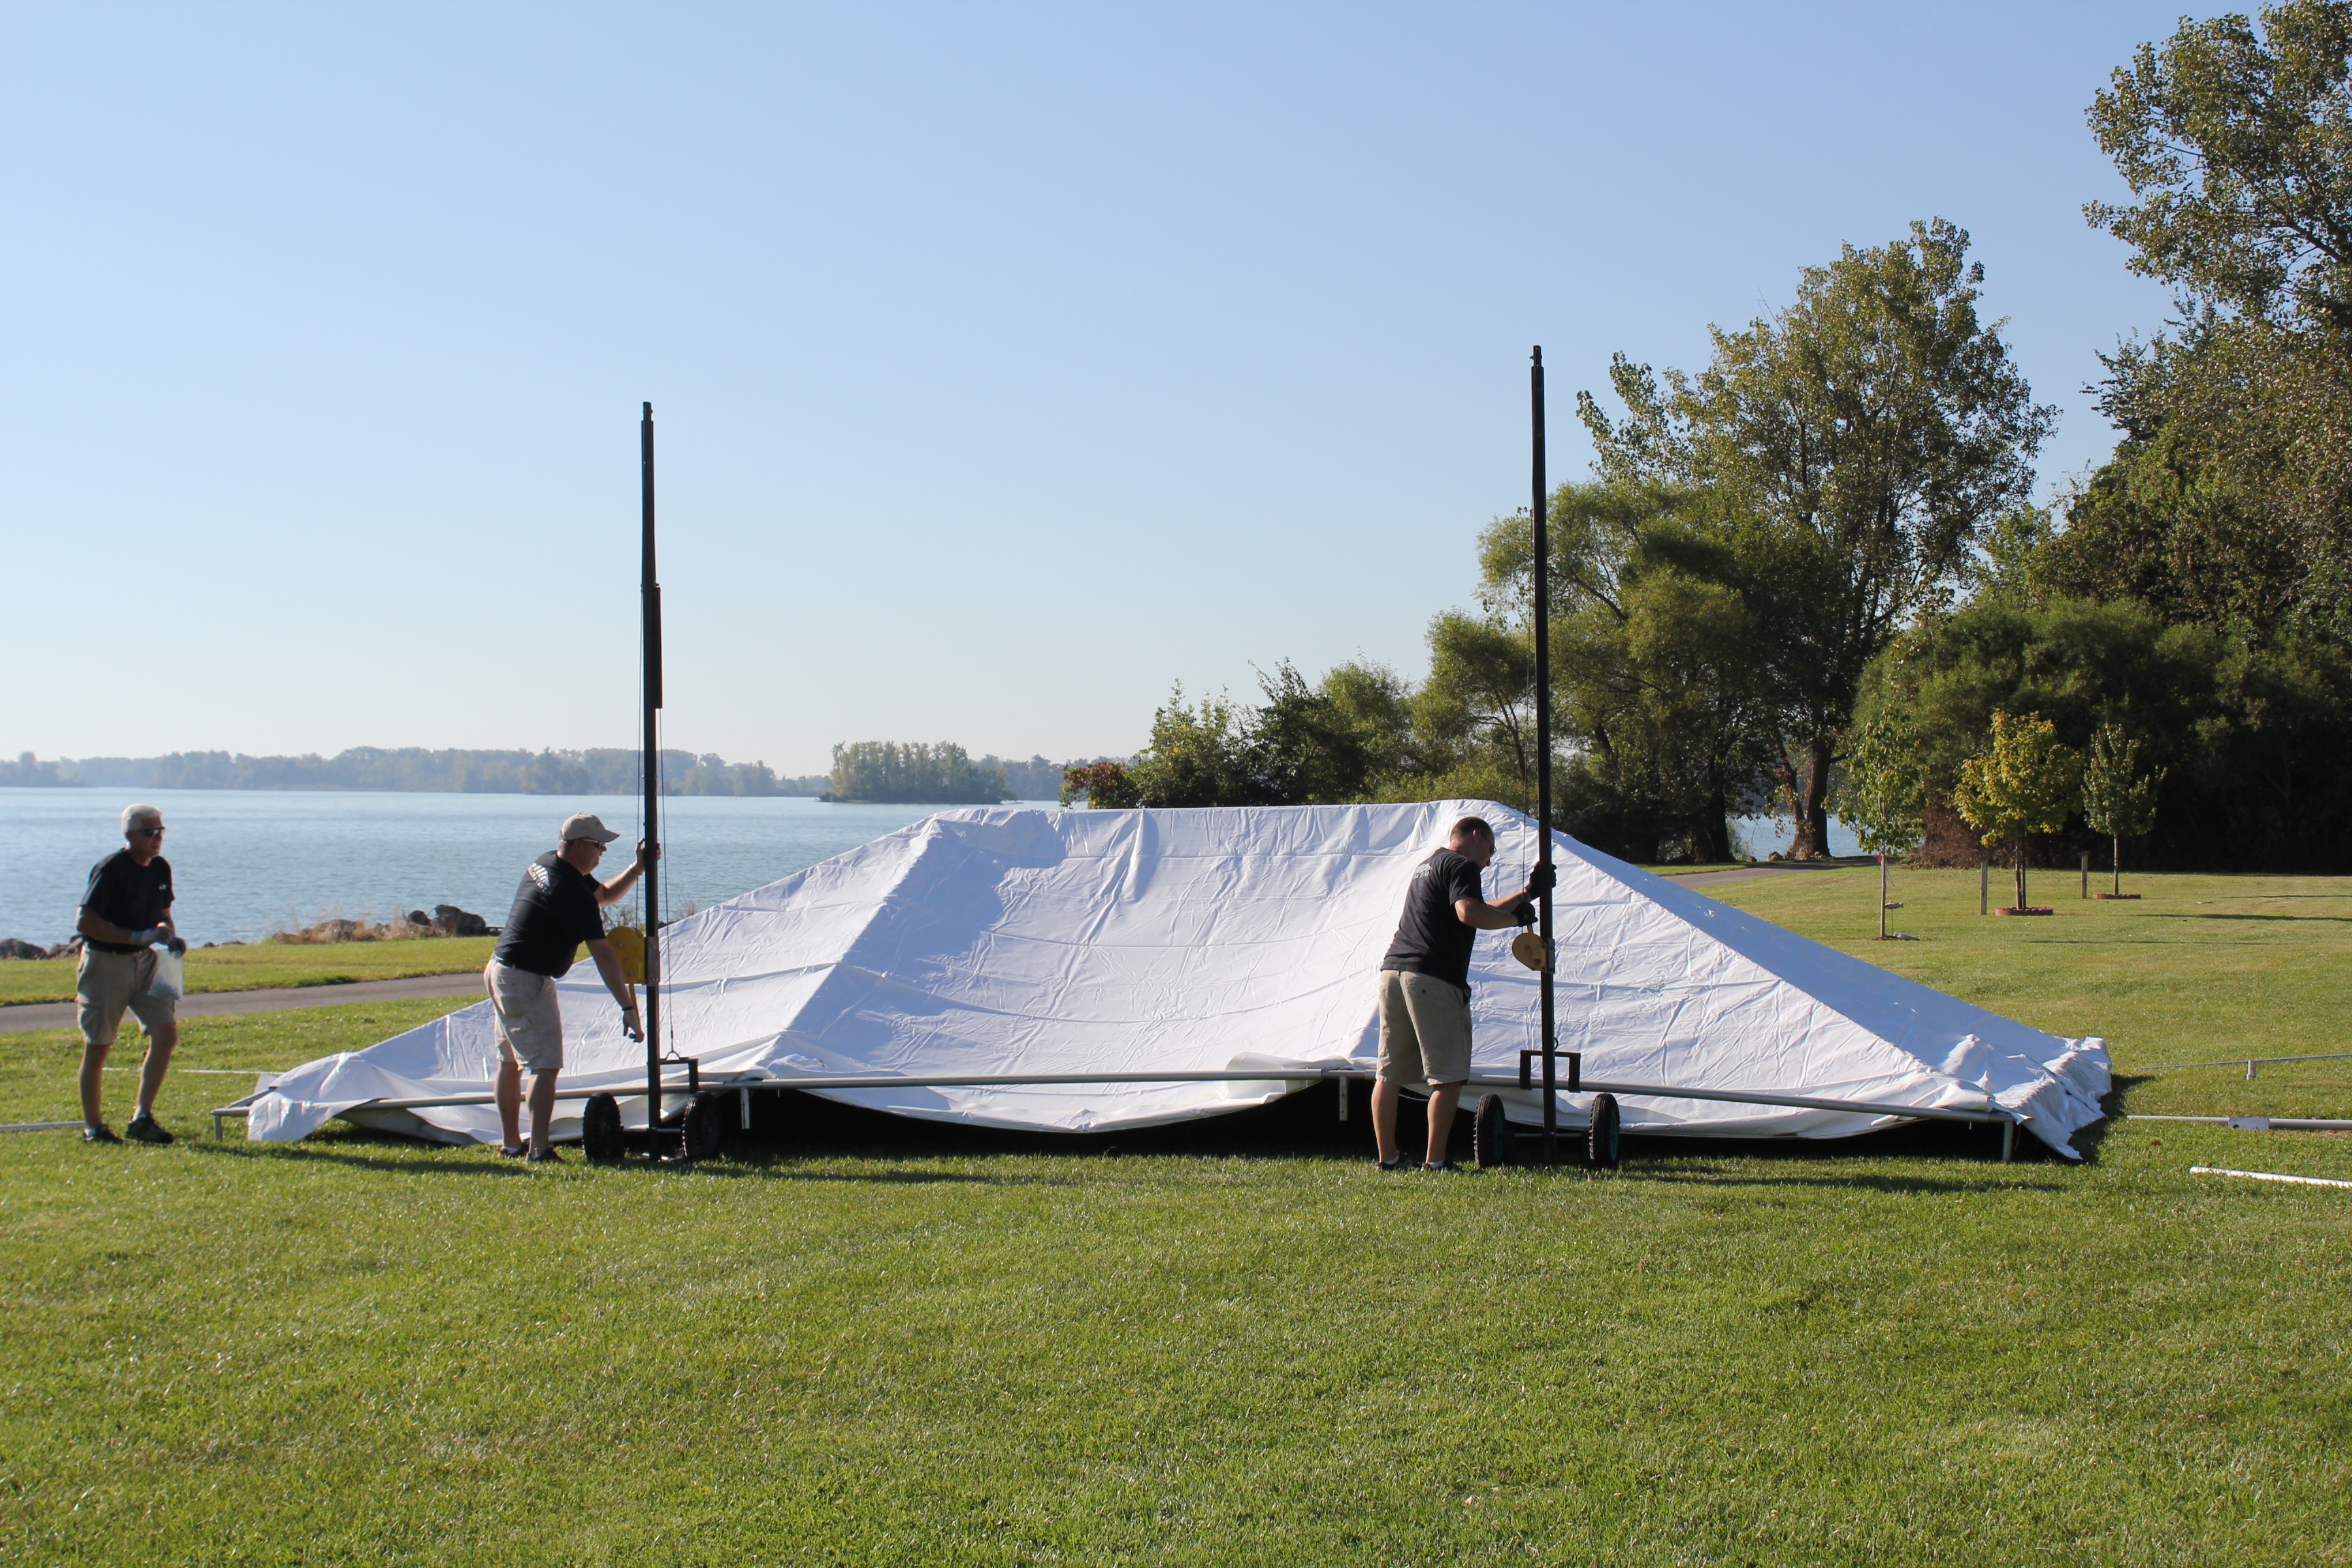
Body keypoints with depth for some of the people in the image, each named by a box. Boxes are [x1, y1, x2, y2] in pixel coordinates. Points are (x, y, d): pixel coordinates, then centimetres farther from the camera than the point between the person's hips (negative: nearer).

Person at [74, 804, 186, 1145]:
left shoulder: (160, 868, 6)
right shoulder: (111, 869, -16)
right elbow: (85, 922, -20)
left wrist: (171, 936, -3)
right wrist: (139, 937, -24)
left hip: (145, 961, 6)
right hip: (105, 962, -6)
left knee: (166, 1033, -7)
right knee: (97, 1048, 2)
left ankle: (142, 1117, 0)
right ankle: (93, 1127, 14)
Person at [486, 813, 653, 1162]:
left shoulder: (543, 865, 10)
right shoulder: (572, 891, -21)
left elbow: (605, 893, 24)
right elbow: (602, 954, -24)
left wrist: (638, 869, 10)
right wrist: (628, 1007, -25)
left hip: (500, 972, 11)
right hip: (527, 981, -11)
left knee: (510, 1061, 16)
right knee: (545, 1065, -11)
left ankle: (511, 1144, 24)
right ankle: (539, 1150, -18)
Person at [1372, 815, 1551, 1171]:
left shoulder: (1428, 864, 28)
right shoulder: (1461, 865, -2)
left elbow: (1482, 915, 34)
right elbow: (1470, 913, -21)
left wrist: (1528, 894, 36)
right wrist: (1516, 917, -7)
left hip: (1393, 969, 9)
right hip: (1433, 979, -9)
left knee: (1390, 1074, 10)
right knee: (1449, 1076, -3)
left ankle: (1387, 1158, 13)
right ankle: (1435, 1161, -5)